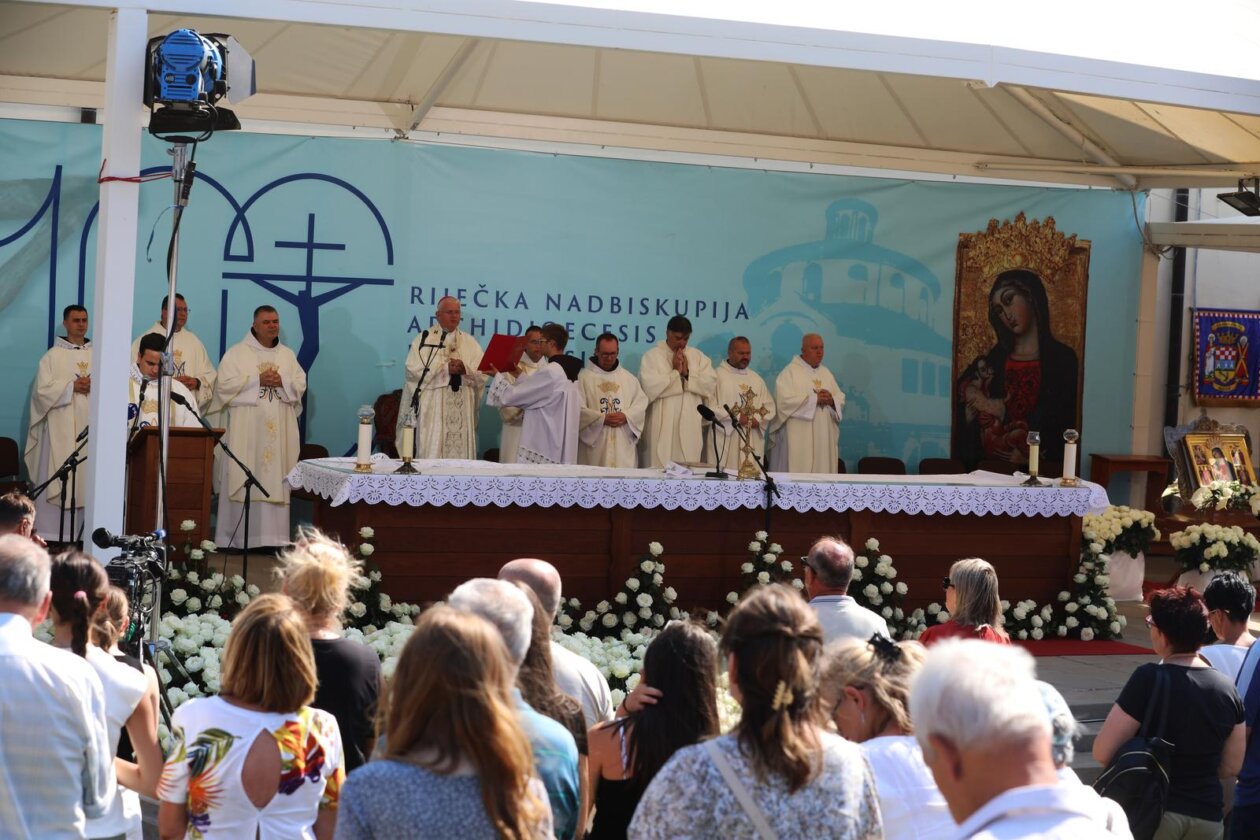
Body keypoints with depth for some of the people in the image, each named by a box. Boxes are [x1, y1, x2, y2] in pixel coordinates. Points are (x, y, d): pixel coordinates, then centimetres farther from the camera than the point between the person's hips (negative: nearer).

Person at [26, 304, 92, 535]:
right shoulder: (53, 356, 2)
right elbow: (43, 389, -7)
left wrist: (95, 386, -13)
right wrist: (72, 386, -14)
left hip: (89, 426, 3)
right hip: (60, 427, -3)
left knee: (86, 477, -1)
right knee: (57, 476, -5)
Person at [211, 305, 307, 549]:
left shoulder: (288, 355, 15)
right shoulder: (237, 353, 3)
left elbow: (300, 385, 9)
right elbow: (226, 384, -7)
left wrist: (282, 382, -11)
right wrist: (258, 381, -13)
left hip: (278, 431, 3)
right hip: (245, 430, -3)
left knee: (275, 480, -1)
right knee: (243, 480, -6)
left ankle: (271, 535, 1)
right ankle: (236, 536, -4)